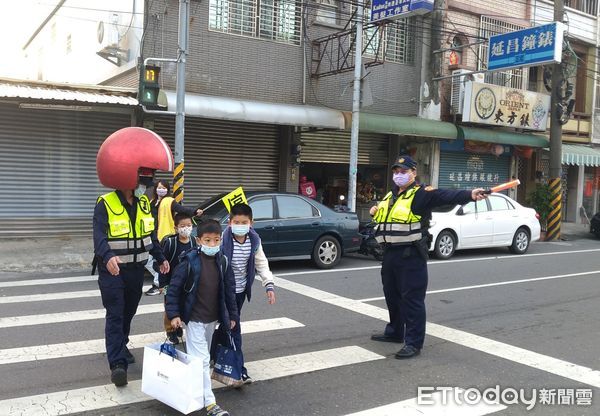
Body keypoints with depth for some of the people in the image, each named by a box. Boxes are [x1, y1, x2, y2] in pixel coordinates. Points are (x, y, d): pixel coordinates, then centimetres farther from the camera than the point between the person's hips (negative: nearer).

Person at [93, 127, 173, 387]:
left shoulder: (144, 203, 4)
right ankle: (117, 363, -6)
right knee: (115, 315, -7)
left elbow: (150, 235, 15)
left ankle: (120, 346, 39)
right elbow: (99, 236, -28)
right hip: (112, 270, -6)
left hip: (136, 269, 6)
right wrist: (108, 257, -47)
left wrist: (161, 258, 16)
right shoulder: (105, 204, -16)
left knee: (128, 313, 19)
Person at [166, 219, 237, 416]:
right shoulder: (190, 261, -16)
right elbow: (174, 288, -11)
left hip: (213, 319, 5)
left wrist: (232, 315, 9)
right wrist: (173, 314, -13)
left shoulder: (223, 262, -3)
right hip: (194, 319, -5)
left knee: (204, 356, 20)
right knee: (201, 359, -6)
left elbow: (229, 290, 6)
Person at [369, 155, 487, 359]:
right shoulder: (390, 196, 17)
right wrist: (375, 212, 7)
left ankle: (414, 343, 4)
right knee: (392, 296, 19)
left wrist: (470, 195, -42)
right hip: (390, 253, 8)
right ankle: (394, 332, 36)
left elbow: (446, 196, -25)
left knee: (412, 299, -4)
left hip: (411, 255, -8)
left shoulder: (420, 194, -9)